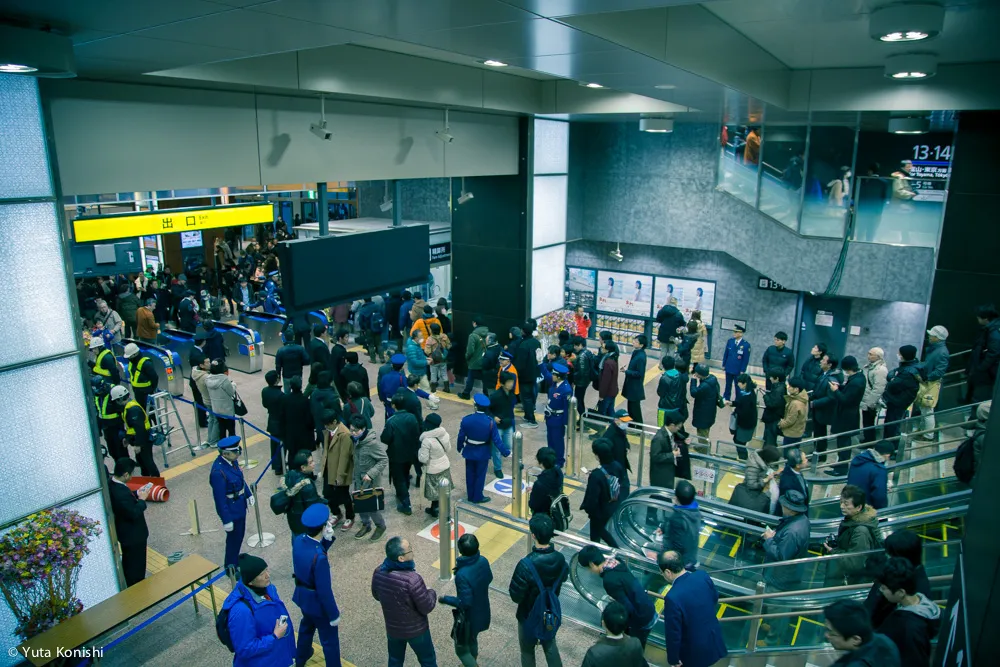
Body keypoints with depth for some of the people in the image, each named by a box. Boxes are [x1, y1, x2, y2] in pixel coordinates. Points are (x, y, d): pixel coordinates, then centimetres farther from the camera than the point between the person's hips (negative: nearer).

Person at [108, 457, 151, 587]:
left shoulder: (112, 484, -7)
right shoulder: (121, 493, -37)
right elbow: (134, 514, -31)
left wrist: (136, 494, 0)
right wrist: (142, 499, -19)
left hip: (125, 532, 10)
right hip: (133, 534, -10)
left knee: (129, 562, 28)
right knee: (136, 565, 10)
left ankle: (132, 585, 46)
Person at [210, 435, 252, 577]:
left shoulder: (232, 460, -9)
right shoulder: (218, 471, -33)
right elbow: (220, 498, -26)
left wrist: (248, 494, 15)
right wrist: (226, 520, -19)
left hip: (240, 504, 8)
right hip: (231, 509, -8)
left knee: (240, 533, 26)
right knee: (234, 537, 12)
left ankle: (234, 556, 50)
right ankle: (231, 566, 34)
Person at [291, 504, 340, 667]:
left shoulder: (298, 540, -16)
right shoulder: (319, 557, -38)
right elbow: (324, 591, -28)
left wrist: (327, 538, -12)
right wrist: (334, 614, -15)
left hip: (302, 595, 9)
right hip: (317, 602, -9)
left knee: (307, 625, 36)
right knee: (330, 640, 15)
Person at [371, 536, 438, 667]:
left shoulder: (378, 572, -18)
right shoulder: (412, 579, -37)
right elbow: (427, 607, -23)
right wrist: (431, 593, -4)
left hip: (392, 628, 5)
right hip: (415, 630, -5)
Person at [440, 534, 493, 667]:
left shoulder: (462, 575, -36)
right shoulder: (483, 561, -15)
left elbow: (465, 603, -29)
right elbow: (489, 579, 5)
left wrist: (445, 599, -14)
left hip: (469, 617, -7)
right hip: (482, 612, 7)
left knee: (461, 648, 17)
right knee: (472, 640, 32)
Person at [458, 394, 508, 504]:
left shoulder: (466, 419, -18)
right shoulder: (490, 422, -21)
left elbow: (461, 436, -6)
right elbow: (496, 440, -17)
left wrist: (459, 448, 14)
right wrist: (507, 453, -5)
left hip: (469, 452, 2)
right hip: (483, 453, -2)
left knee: (470, 474, 19)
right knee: (480, 475, 15)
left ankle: (470, 496, 33)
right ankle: (477, 497, 27)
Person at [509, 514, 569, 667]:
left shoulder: (526, 564, -36)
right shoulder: (560, 559, -18)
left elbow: (515, 596, -25)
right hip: (551, 613, 4)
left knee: (527, 650, 22)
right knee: (550, 645, 29)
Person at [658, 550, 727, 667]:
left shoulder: (673, 597, -35)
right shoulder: (702, 575, -17)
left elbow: (673, 634, -24)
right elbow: (715, 599, 5)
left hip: (695, 651, -5)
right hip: (714, 638, 5)